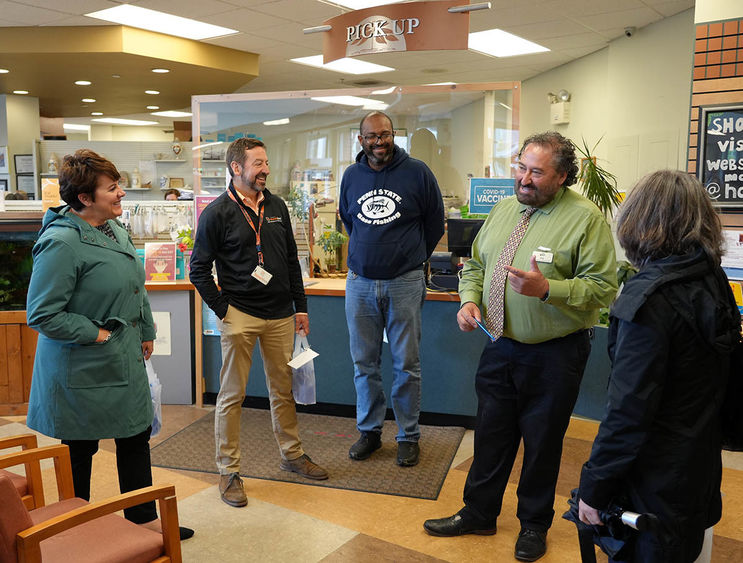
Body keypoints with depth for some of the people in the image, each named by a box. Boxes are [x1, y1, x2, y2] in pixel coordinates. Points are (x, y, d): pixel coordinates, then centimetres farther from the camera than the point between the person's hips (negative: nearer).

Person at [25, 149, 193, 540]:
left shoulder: (115, 229, 5)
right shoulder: (60, 243, -23)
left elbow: (135, 289, 17)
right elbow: (42, 314, -23)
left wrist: (146, 333, 17)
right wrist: (96, 334, -18)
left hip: (125, 362, 8)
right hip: (82, 371, -8)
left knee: (136, 438, 17)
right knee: (78, 451, 10)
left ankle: (143, 519, 34)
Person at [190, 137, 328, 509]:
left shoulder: (276, 207, 10)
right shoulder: (217, 213, -5)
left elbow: (292, 261, 15)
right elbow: (199, 270, -4)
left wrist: (300, 306, 12)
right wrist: (222, 310, -10)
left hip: (280, 315, 5)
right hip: (240, 315, -5)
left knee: (283, 389, 15)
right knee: (232, 395, 2)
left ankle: (292, 454, 31)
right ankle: (228, 471, 15)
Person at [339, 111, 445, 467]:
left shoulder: (417, 172, -3)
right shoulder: (351, 176, 7)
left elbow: (435, 222, 8)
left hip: (404, 282, -3)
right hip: (360, 281, 3)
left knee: (406, 364, 4)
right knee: (364, 362, 10)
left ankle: (408, 436, 19)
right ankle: (369, 430, 25)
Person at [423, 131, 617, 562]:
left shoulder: (586, 217, -13)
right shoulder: (504, 209, 7)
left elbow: (603, 286, -17)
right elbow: (476, 265, 15)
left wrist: (547, 289, -29)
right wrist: (470, 300, -3)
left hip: (554, 353, -5)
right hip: (500, 345, 5)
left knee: (542, 441, 11)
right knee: (491, 433, 15)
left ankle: (535, 525, 33)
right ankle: (479, 514, 34)